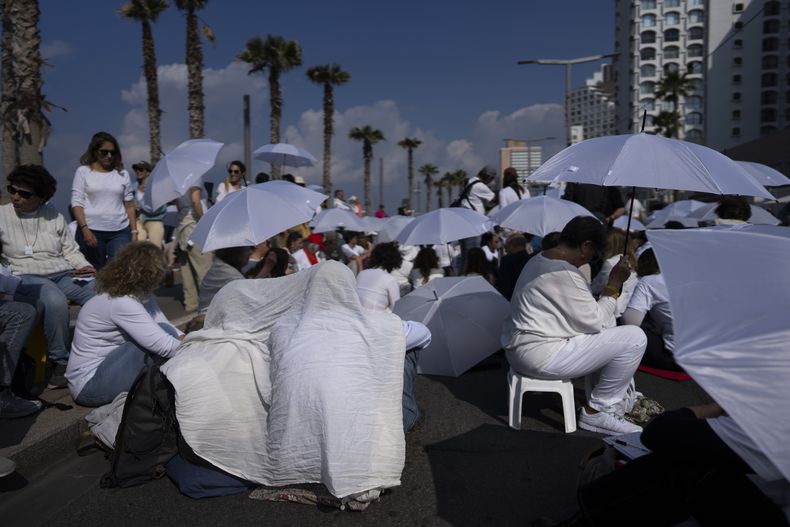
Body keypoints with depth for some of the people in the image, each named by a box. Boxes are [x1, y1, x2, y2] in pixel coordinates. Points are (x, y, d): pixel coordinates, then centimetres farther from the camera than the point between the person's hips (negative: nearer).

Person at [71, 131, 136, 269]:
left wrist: (134, 231, 4)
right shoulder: (83, 171, 6)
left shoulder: (122, 174, 11)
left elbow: (129, 205, 12)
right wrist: (84, 228, -12)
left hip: (120, 231, 1)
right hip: (91, 230, -1)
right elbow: (76, 203, 0)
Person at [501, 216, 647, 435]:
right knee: (634, 338, -9)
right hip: (540, 356, -11)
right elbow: (594, 323, -14)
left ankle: (615, 400, 27)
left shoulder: (538, 260, 10)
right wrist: (614, 285, -7)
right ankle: (596, 412, 3)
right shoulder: (565, 273, -21)